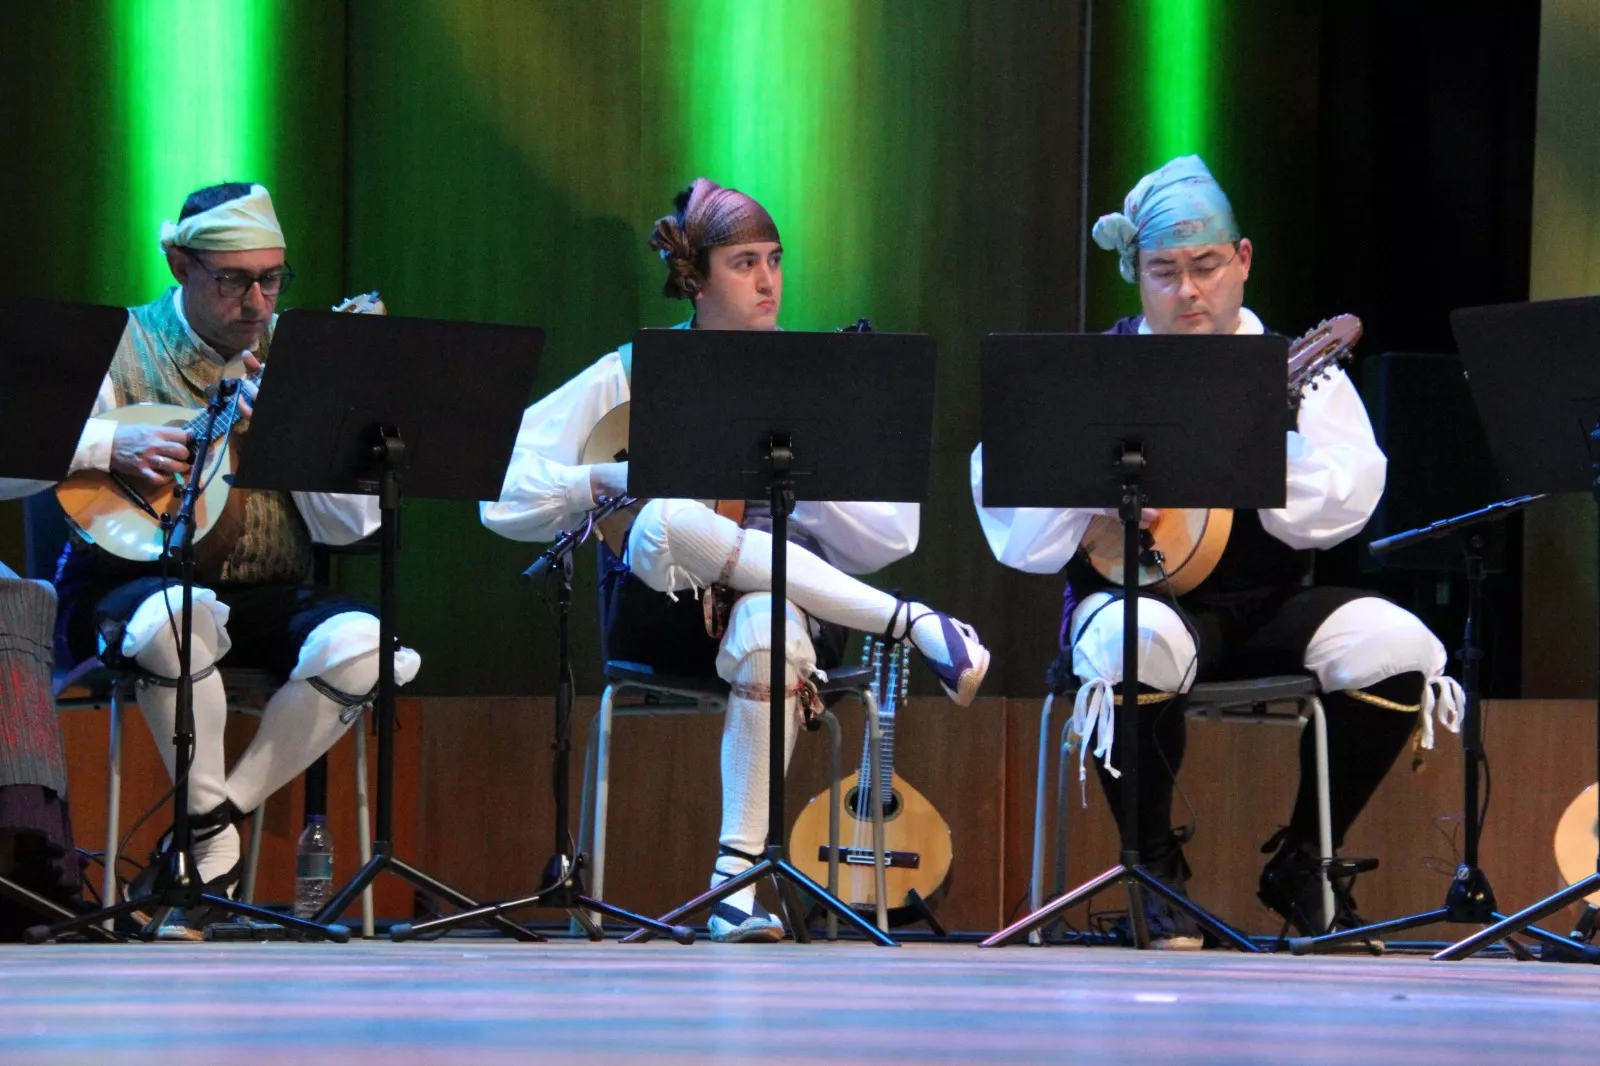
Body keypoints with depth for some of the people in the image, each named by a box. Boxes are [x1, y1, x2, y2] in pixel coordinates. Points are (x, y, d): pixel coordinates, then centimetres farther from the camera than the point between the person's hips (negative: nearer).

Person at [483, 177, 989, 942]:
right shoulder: (633, 374, 7)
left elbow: (888, 538, -2)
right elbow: (507, 498, 1)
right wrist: (613, 478, -15)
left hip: (793, 599, -1)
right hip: (664, 620, 1)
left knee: (766, 625, -40)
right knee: (667, 520, -36)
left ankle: (737, 875, -39)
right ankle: (915, 624, -31)